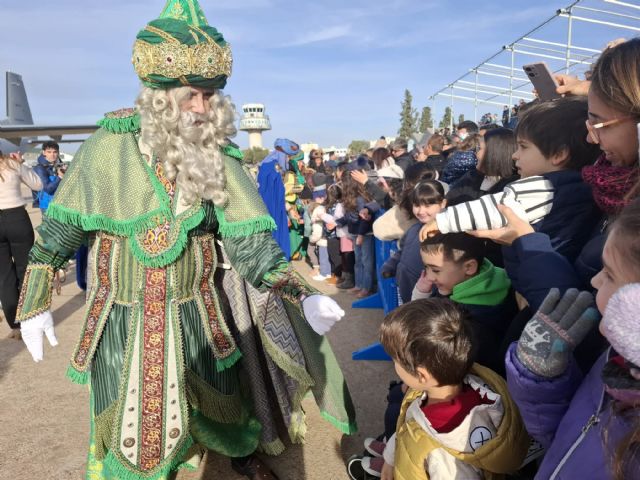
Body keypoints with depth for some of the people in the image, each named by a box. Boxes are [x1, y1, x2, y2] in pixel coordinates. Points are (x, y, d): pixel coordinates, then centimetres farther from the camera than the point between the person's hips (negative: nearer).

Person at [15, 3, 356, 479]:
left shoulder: (218, 158, -12)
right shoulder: (108, 147, -11)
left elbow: (250, 242, -14)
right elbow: (60, 228, -1)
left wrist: (303, 294, -25)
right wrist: (36, 302, 1)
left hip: (198, 315, 1)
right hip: (125, 322, 0)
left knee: (221, 404, 19)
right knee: (132, 426, 17)